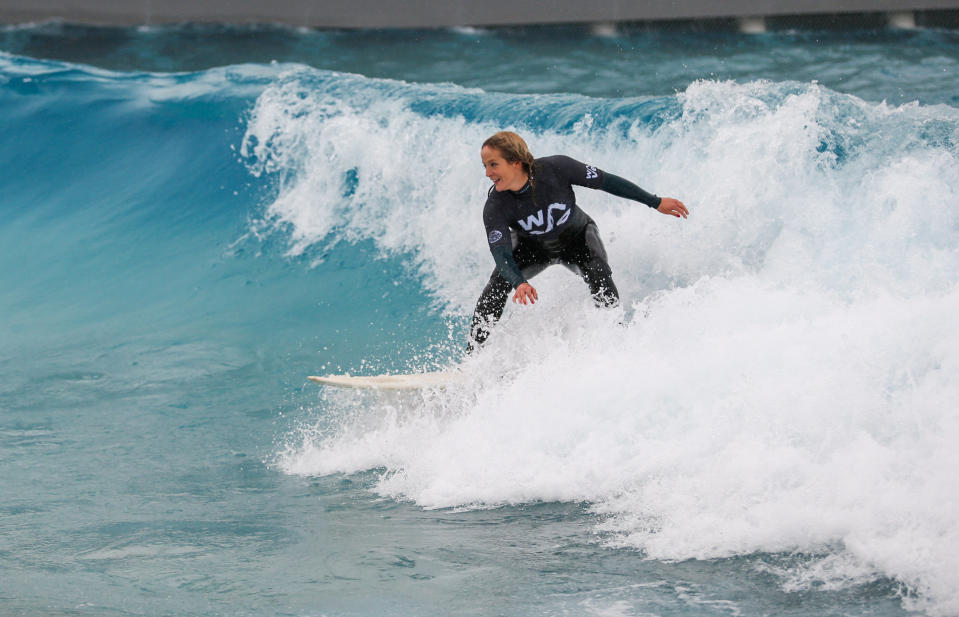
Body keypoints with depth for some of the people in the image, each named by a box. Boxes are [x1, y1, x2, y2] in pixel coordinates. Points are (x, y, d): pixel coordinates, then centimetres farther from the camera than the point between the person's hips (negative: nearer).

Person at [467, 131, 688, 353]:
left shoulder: (555, 169, -34)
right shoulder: (495, 207, -32)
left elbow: (606, 181, -22)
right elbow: (501, 254, -39)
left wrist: (656, 202, -15)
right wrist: (519, 283, -62)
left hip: (577, 237, 0)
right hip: (532, 246, 0)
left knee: (600, 278, -27)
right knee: (498, 284, -21)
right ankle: (472, 354, -12)